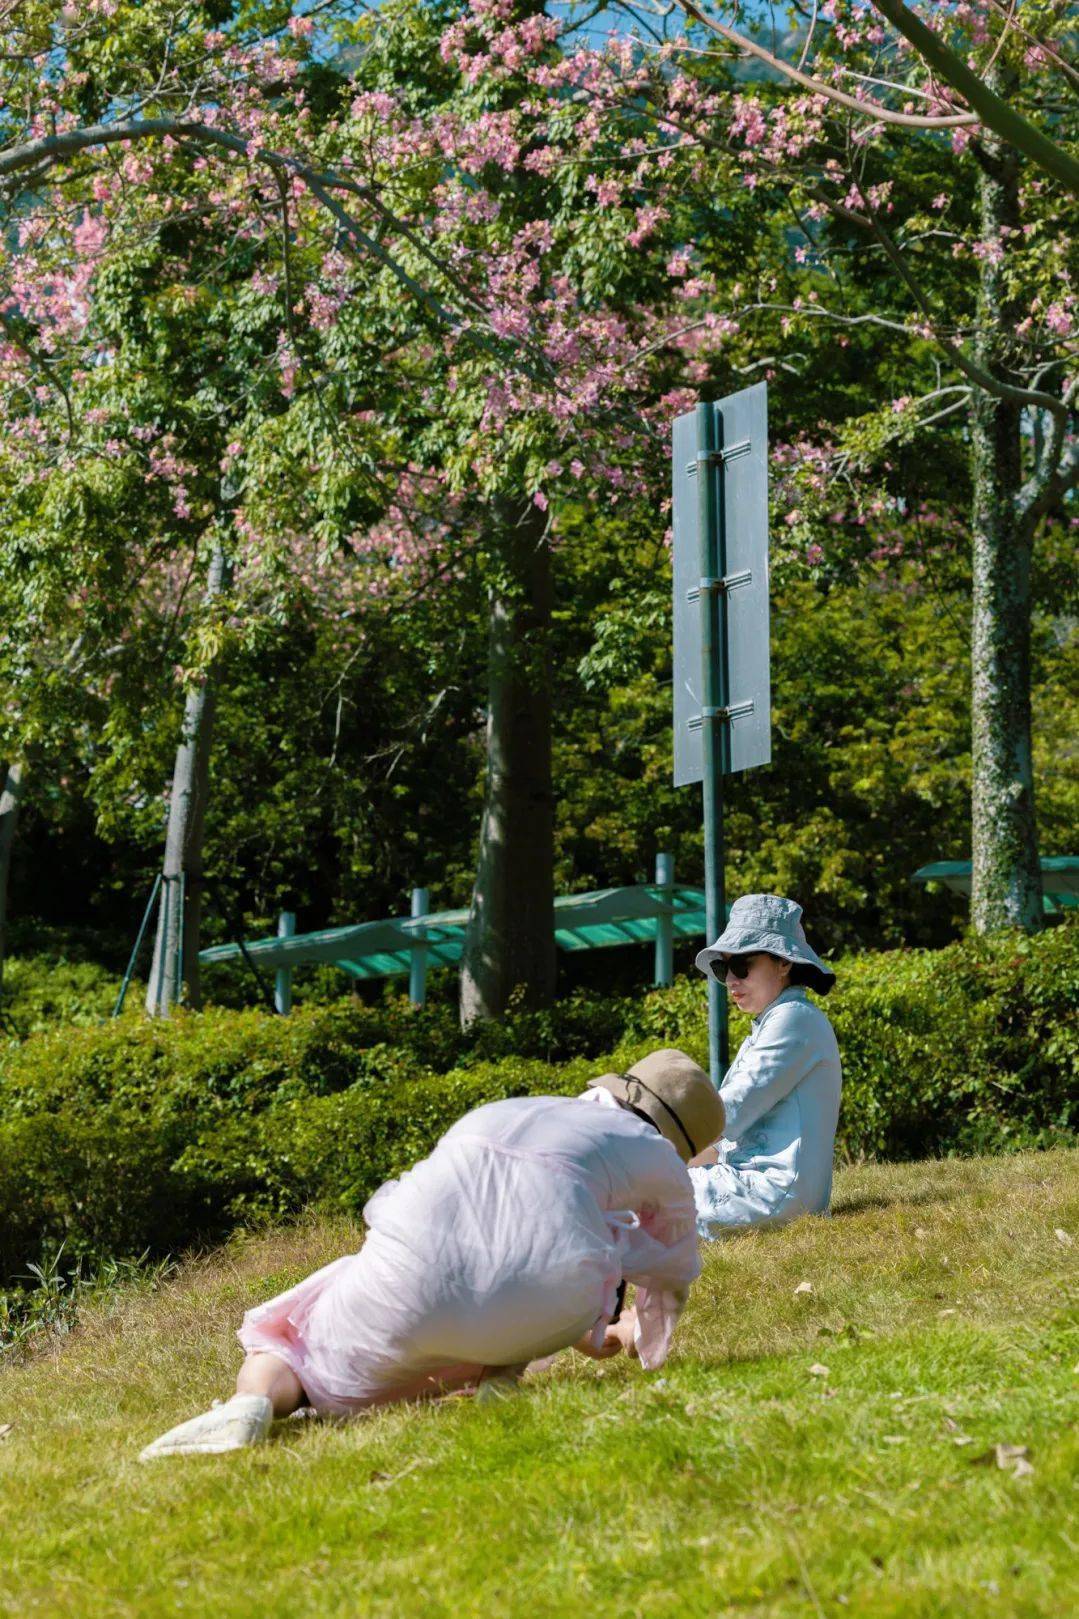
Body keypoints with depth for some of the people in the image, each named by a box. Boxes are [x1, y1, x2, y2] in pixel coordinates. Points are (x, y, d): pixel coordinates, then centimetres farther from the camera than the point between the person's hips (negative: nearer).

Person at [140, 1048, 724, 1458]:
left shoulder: (496, 1114, 36)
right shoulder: (654, 1154, 26)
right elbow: (671, 1277, 45)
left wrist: (593, 1341, 68)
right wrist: (641, 1341, 68)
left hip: (412, 1292, 2)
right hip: (537, 1307, -2)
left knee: (289, 1348, 26)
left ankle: (253, 1401, -9)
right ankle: (494, 1368, 9)